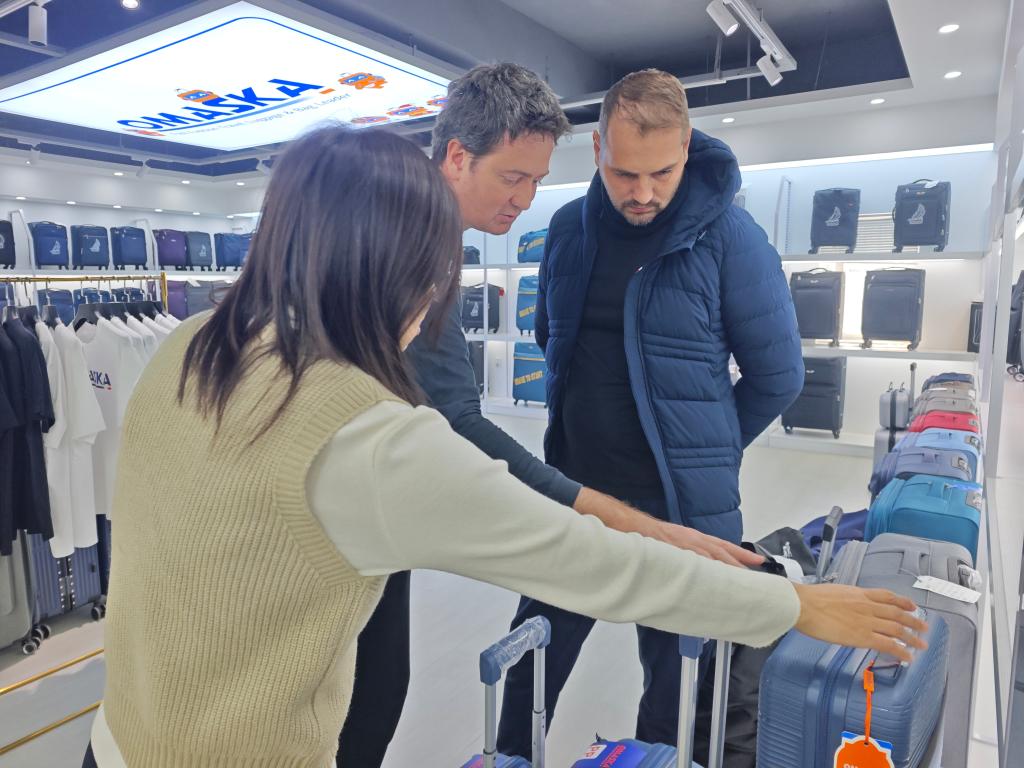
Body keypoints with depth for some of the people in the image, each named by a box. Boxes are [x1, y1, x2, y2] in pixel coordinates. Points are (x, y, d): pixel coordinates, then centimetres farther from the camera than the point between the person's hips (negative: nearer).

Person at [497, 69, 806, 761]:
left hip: (680, 508, -4)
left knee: (675, 685, 16)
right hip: (572, 494, 4)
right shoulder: (570, 229, 2)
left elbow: (778, 374, -6)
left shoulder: (727, 235, -11)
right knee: (533, 658, 19)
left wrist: (704, 451, 3)